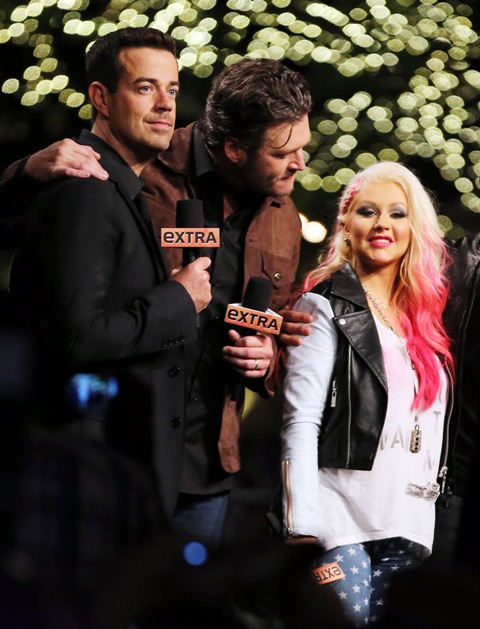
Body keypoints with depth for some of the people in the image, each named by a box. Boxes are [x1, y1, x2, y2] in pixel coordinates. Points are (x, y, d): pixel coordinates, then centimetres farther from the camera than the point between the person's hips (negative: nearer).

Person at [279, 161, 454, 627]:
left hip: (409, 519, 5)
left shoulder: (424, 310, 15)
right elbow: (301, 420, -10)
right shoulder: (326, 304, -3)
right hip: (342, 512, -5)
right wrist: (303, 525, -18)